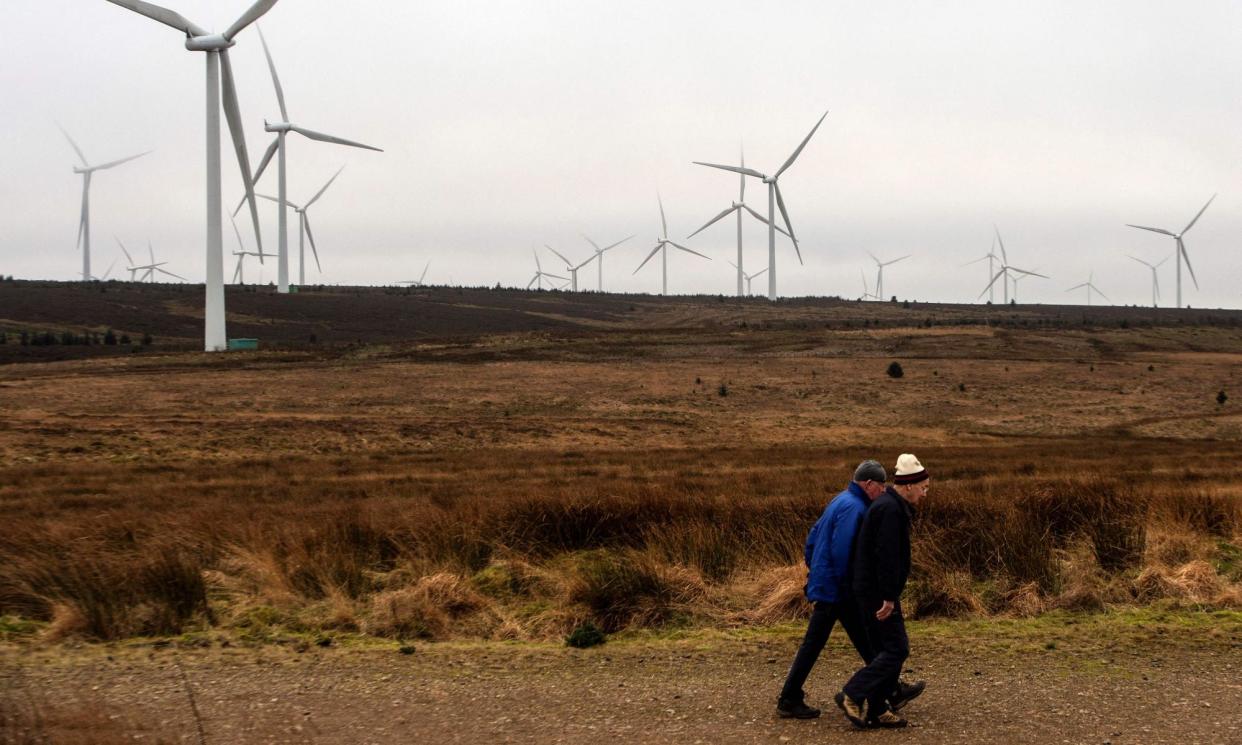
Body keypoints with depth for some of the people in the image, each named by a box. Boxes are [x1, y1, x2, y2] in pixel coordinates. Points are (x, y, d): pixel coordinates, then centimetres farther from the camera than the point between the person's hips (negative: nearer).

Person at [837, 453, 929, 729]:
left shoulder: (891, 505, 16)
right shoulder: (890, 509, -18)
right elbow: (887, 556, -24)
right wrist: (888, 597, -24)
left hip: (870, 591, 11)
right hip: (877, 592, -11)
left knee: (886, 649, 12)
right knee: (896, 649, -9)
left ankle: (875, 710, 14)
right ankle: (853, 695, -10)